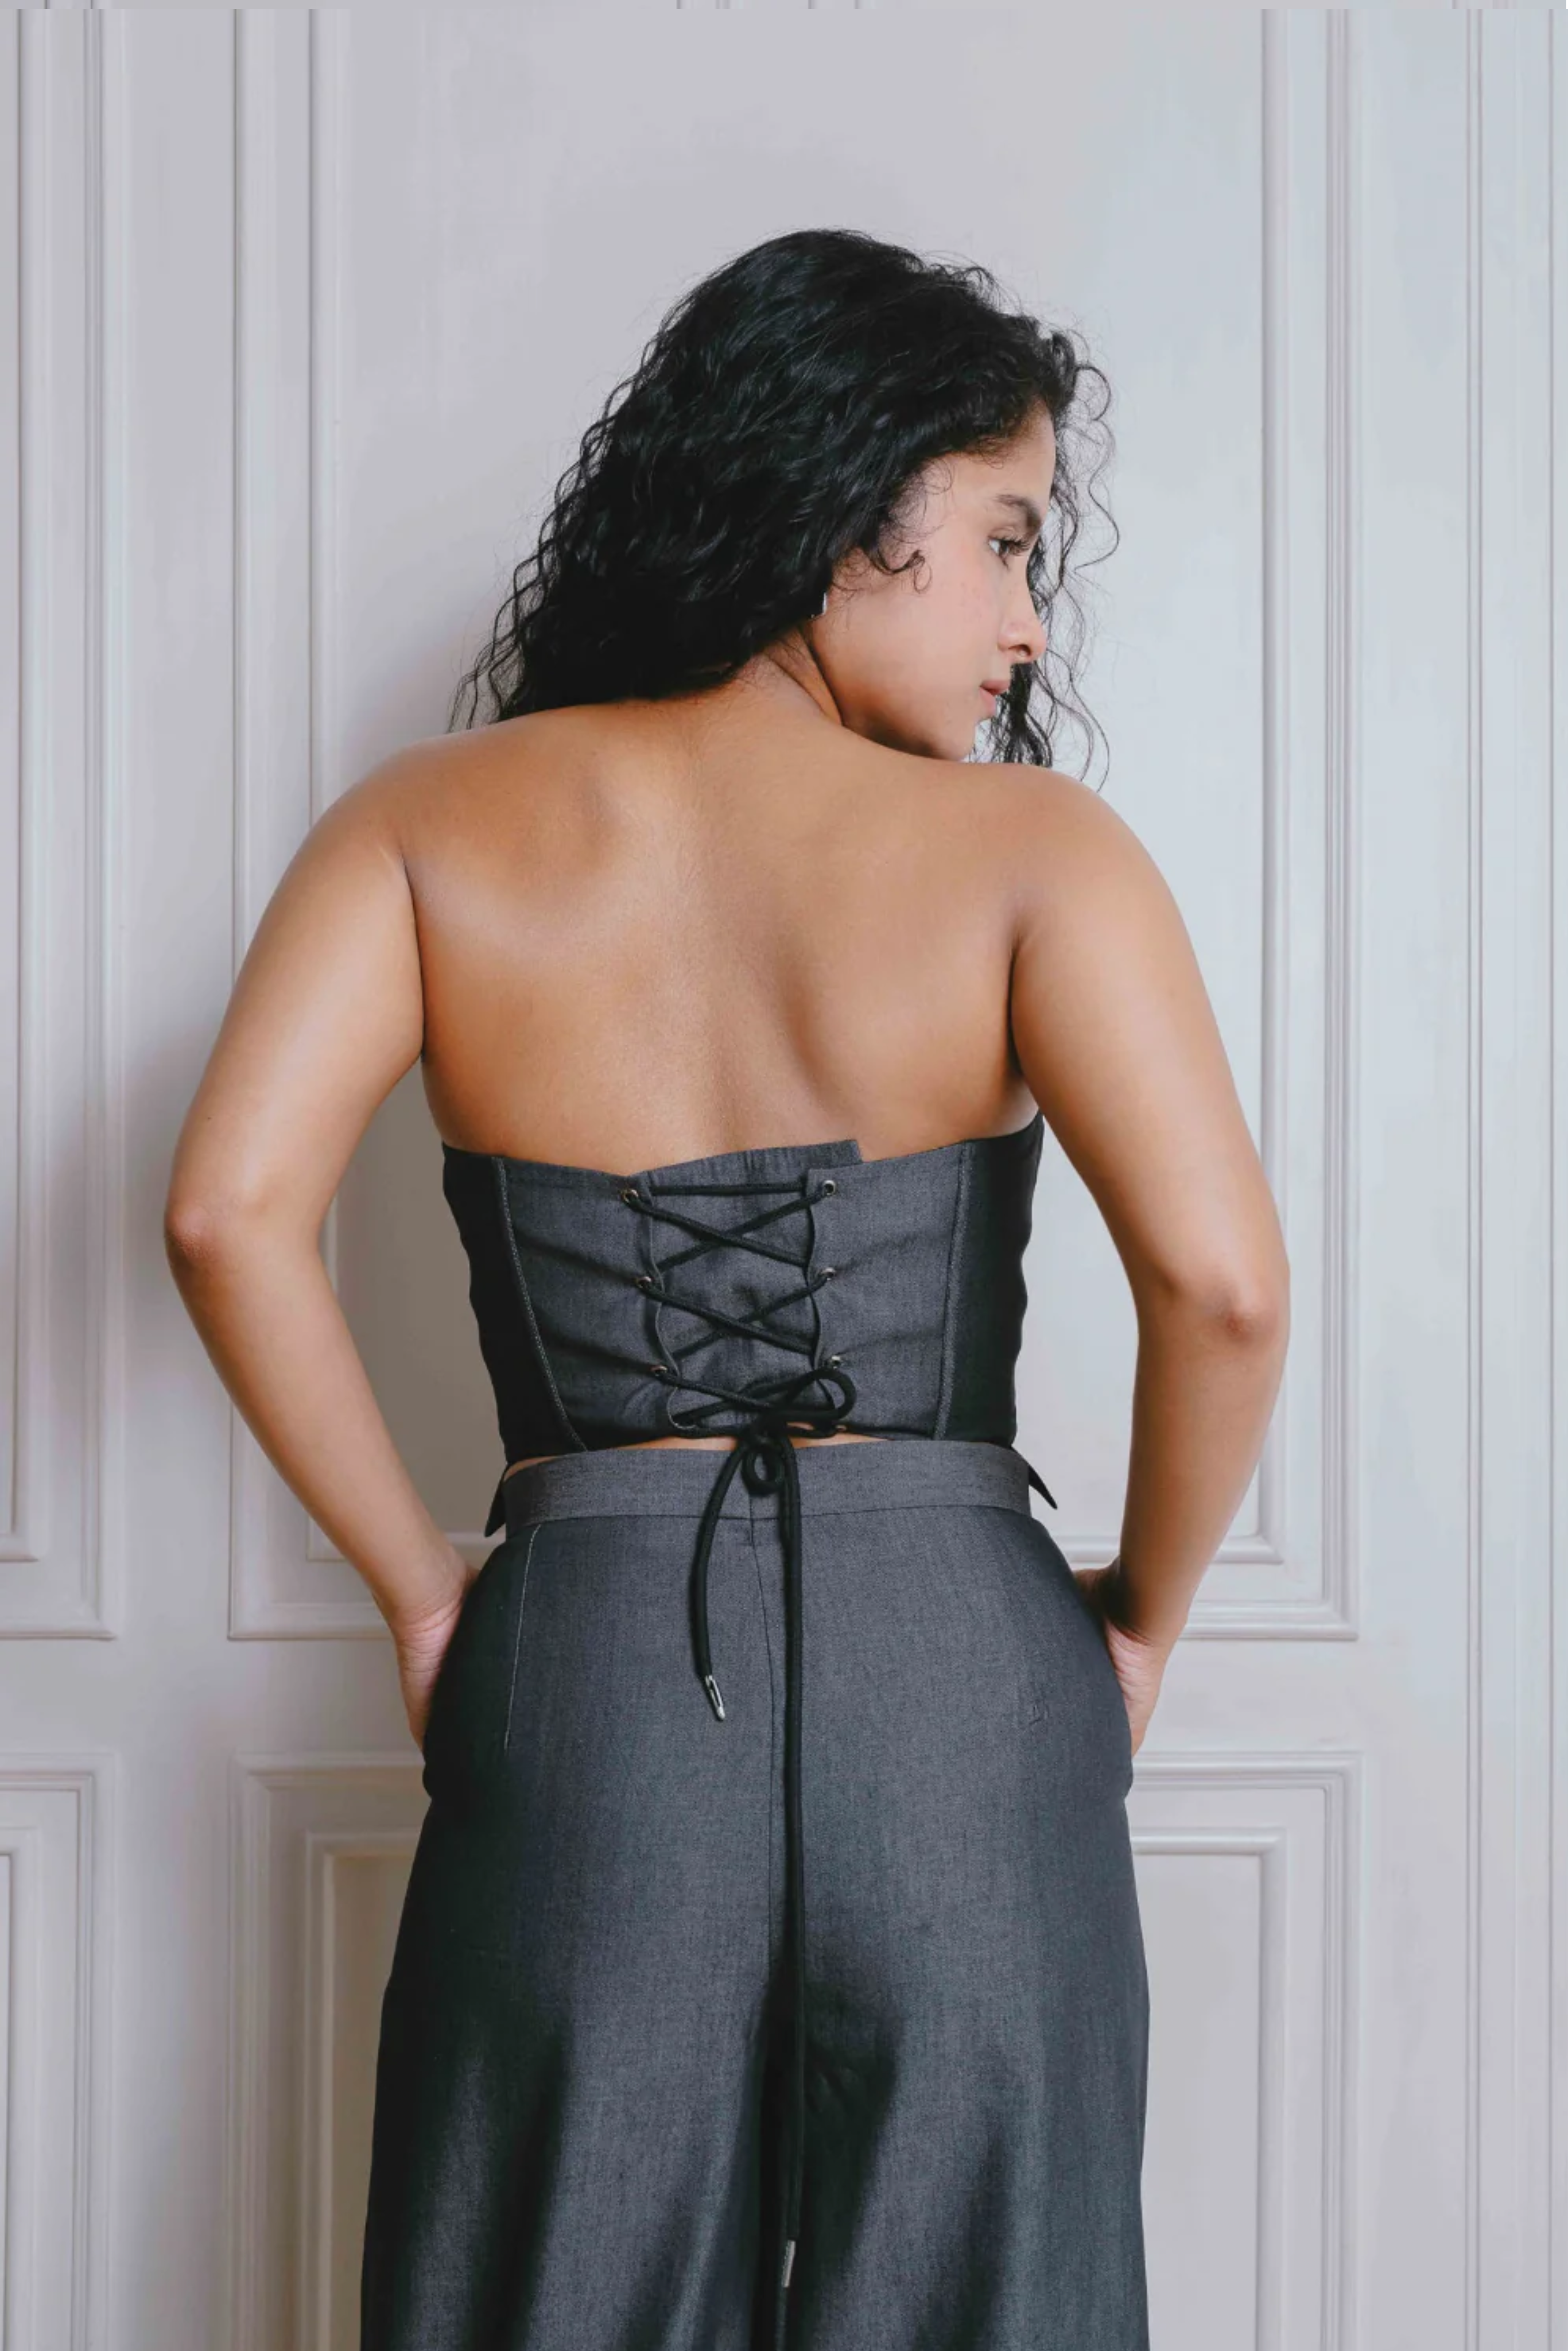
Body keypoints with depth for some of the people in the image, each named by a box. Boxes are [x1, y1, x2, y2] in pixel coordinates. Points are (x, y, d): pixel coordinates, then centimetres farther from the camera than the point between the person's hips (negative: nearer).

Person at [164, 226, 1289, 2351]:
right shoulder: (1031, 848, -4)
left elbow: (231, 1215, -10)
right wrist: (1140, 1615, 2)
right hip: (961, 1682, -1)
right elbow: (1225, 1281, -15)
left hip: (584, 1675, 2)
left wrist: (423, 1593, 1)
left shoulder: (444, 824, 2)